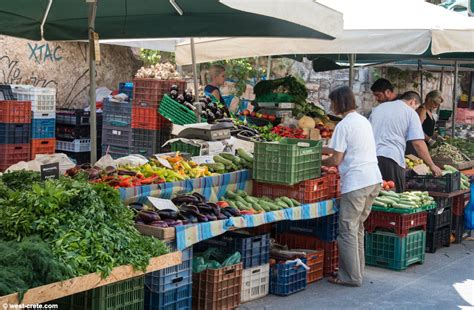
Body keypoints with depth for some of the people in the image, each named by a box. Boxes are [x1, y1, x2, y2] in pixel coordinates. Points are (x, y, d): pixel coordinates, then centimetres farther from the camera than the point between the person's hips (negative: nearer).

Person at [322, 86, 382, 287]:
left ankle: (351, 277, 3)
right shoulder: (364, 121, 17)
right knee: (357, 227, 17)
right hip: (374, 180, 9)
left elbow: (336, 159, -9)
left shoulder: (344, 125, -9)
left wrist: (318, 163, 8)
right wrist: (323, 149, 27)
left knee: (348, 229, -1)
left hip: (356, 183, -9)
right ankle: (357, 270, 22)